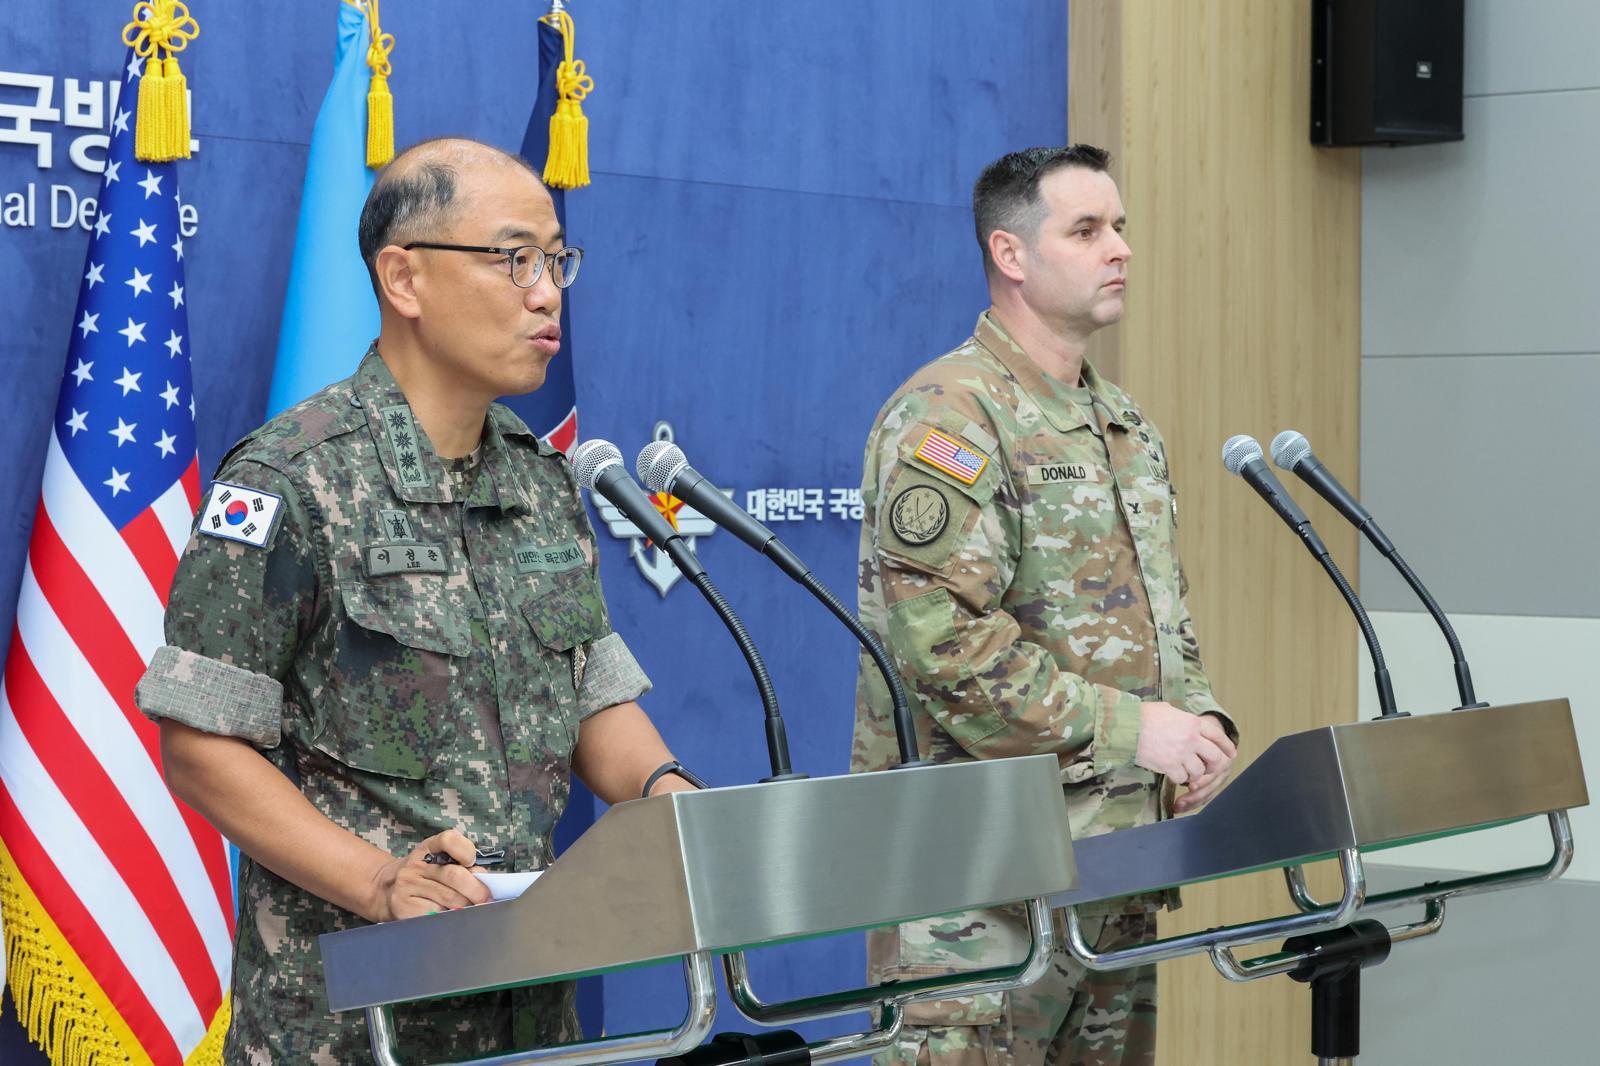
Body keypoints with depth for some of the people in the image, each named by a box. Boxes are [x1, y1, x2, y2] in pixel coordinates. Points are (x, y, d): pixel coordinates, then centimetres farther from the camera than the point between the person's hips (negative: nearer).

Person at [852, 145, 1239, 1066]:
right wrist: (1126, 727, -19)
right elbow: (943, 637, -22)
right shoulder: (948, 417, -12)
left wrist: (1198, 717, 3)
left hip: (1116, 852, 9)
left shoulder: (1127, 426, 17)